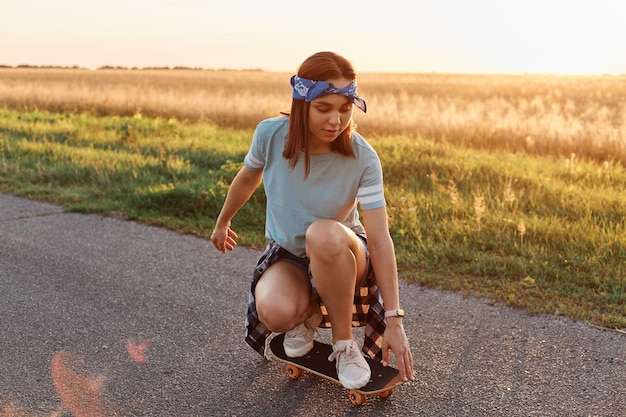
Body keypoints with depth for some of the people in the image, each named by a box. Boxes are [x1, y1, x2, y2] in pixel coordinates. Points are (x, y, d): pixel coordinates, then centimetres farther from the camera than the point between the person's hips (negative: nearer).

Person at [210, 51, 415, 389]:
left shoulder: (363, 158, -23)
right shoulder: (271, 134, -19)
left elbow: (380, 239, -25)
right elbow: (247, 178, 3)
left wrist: (394, 321, -26)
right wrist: (222, 223, 19)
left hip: (342, 257, -1)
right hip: (287, 255, 1)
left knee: (324, 233, -40)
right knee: (275, 312, -34)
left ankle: (343, 342, -16)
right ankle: (308, 313, 5)